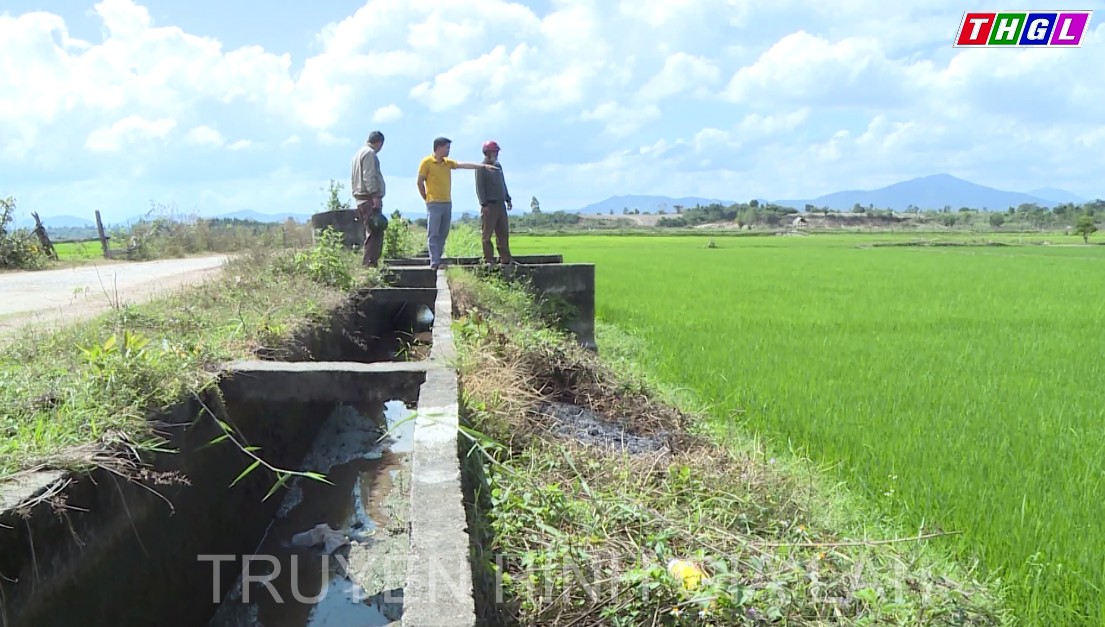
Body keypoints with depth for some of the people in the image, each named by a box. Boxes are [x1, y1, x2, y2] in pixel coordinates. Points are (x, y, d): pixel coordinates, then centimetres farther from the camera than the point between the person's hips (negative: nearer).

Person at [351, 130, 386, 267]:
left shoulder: (359, 153, 23)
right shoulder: (370, 153, -7)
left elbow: (355, 179, 23)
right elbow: (369, 176, -18)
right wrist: (375, 196, -22)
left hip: (360, 198, 10)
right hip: (369, 198, -10)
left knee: (370, 232, 12)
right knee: (375, 233, -13)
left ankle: (368, 263, 13)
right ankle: (370, 263, -18)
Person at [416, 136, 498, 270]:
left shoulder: (448, 162, 13)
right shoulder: (427, 162, -4)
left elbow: (464, 165, 6)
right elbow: (420, 182, -2)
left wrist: (484, 166, -2)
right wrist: (426, 198, 1)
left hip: (447, 203, 7)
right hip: (434, 204, -7)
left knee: (443, 234, 8)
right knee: (433, 234, -6)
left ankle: (437, 259, 14)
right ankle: (434, 262, -7)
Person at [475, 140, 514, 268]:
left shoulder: (498, 166, 18)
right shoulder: (481, 168, -5)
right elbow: (479, 187, -10)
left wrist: (507, 199, 18)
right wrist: (484, 203, -17)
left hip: (500, 204, 8)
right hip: (489, 204, -7)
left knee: (503, 233, 8)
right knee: (487, 234, -3)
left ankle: (505, 258, 12)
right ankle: (488, 260, 1)